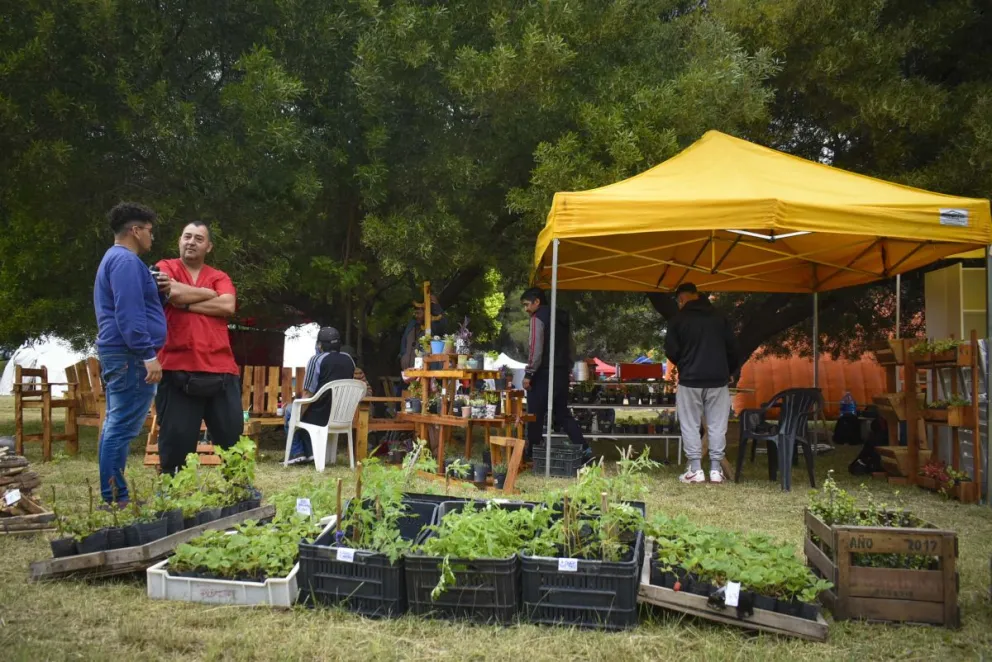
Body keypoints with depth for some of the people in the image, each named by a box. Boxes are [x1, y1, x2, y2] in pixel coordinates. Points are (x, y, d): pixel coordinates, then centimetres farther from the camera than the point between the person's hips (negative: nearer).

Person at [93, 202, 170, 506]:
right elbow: (129, 314, -22)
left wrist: (159, 293, 10)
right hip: (130, 356, -11)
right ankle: (115, 499, -7)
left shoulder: (116, 259, 22)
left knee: (116, 425, 13)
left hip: (119, 355, 11)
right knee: (122, 428, -9)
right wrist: (149, 355, -24)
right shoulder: (126, 261, -13)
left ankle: (112, 496, 18)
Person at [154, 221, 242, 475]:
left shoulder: (220, 277, 15)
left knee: (234, 440, 7)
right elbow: (174, 292, -13)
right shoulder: (165, 268, 8)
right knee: (176, 441, 2)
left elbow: (228, 306, -5)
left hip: (220, 370, 3)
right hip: (177, 369, -3)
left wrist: (186, 303, -7)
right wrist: (209, 294, 0)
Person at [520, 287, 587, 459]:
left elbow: (536, 349, -17)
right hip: (562, 374, 8)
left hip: (544, 374, -8)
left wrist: (528, 374, -14)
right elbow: (569, 347, 19)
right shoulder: (562, 317, 17)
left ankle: (532, 454, 4)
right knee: (562, 414, 13)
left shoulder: (538, 318, -8)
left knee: (535, 416, 0)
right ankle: (584, 448, 4)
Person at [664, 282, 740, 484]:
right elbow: (733, 349, 8)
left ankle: (695, 470, 1)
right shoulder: (719, 318, 8)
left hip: (690, 380, -3)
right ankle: (715, 470, 5)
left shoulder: (680, 319, -2)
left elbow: (671, 351, -2)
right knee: (717, 426, 6)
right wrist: (729, 372, 21)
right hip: (718, 380, 3)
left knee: (690, 425, 4)